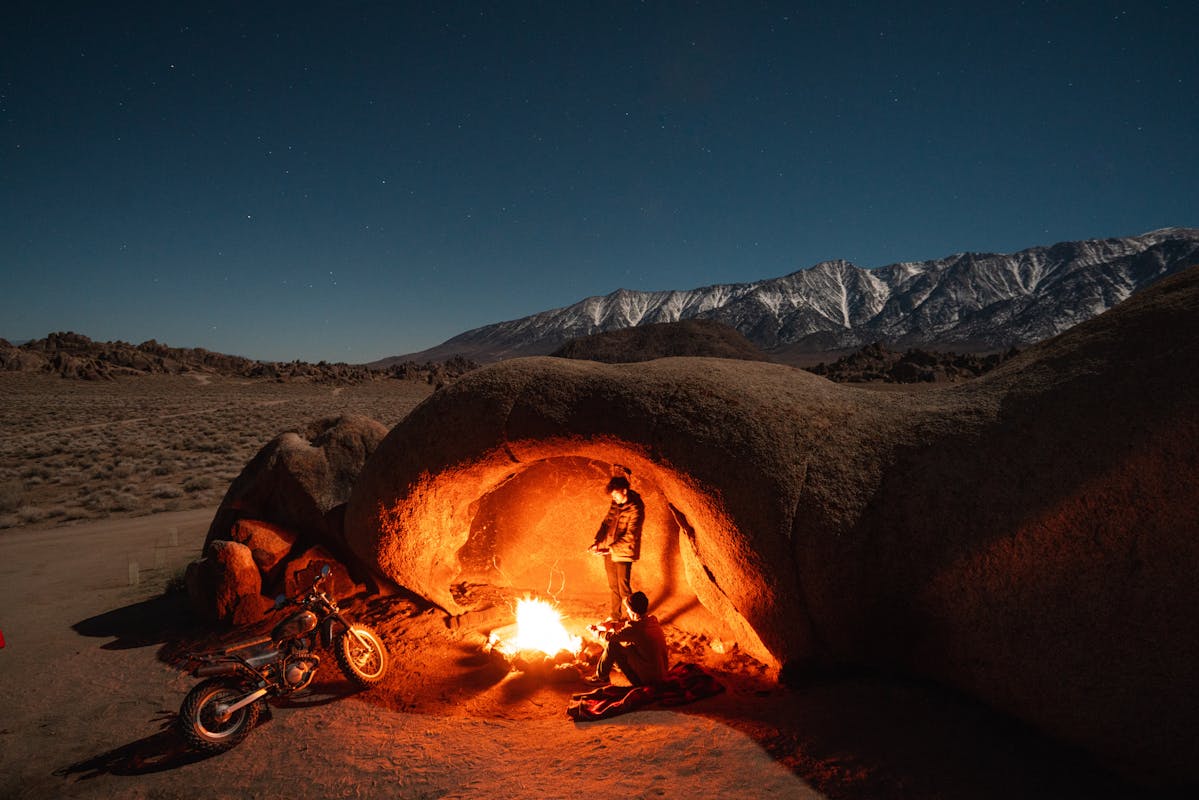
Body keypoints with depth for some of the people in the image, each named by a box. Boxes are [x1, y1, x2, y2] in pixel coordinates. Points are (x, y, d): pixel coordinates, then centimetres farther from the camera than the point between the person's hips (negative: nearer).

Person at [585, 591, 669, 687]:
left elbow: (608, 638, -14)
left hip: (649, 678, -8)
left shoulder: (634, 628, -24)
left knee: (612, 645, -5)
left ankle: (601, 678, 12)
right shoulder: (653, 620, 0)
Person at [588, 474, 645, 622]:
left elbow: (630, 536, -22)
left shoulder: (635, 509, -19)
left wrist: (611, 548, -26)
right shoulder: (615, 504, 3)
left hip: (623, 553, -7)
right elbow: (606, 522, 8)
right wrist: (597, 542, -6)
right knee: (613, 587, 20)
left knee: (624, 589, 0)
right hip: (609, 551, 7)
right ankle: (614, 616, 36)